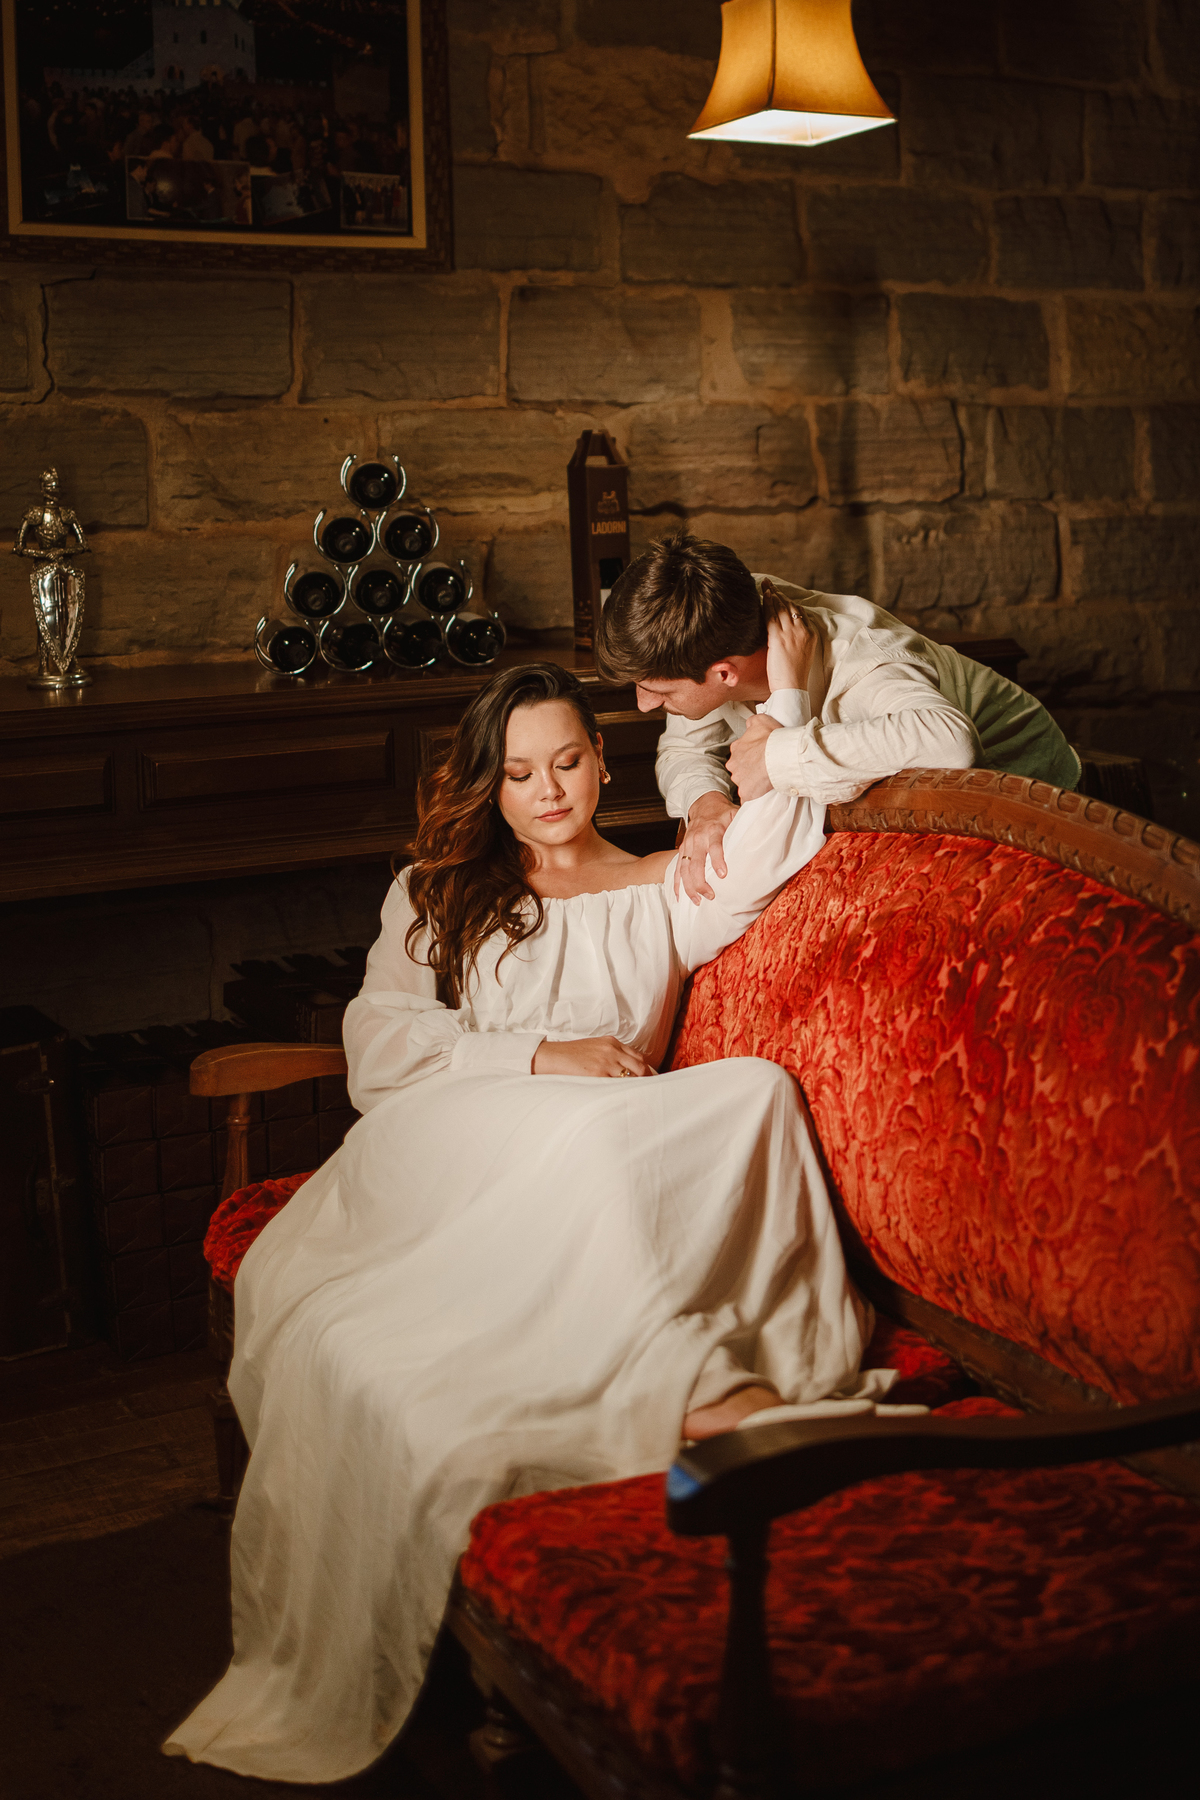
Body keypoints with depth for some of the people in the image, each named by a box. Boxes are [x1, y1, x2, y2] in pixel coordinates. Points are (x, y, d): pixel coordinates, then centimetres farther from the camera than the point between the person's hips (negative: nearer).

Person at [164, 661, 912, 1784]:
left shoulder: (661, 895, 25)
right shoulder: (437, 896, 25)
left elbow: (766, 858, 2)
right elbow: (378, 1050, 8)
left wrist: (788, 693, -1)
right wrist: (541, 1058, -4)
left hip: (605, 1203, 1)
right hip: (443, 1164, -1)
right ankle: (703, 1386, -45)